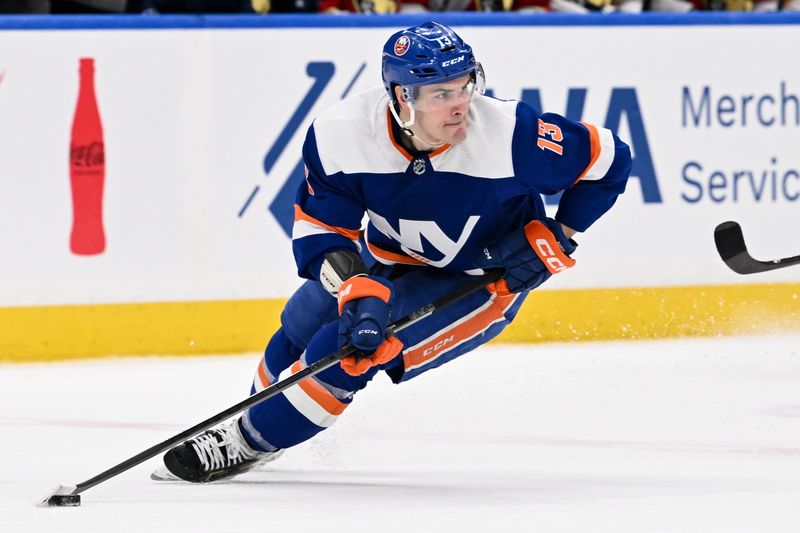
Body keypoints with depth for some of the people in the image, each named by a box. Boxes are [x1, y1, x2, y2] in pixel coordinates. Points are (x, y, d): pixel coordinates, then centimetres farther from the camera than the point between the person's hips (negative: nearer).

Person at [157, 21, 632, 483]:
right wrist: (358, 290, -35)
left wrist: (555, 239, -21)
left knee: (346, 352, -18)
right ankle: (263, 411, 44)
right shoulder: (341, 134, -27)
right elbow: (320, 228, -19)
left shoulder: (511, 134, -34)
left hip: (482, 281, -4)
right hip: (391, 259, 4)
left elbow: (608, 160, -19)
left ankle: (249, 446, 1)